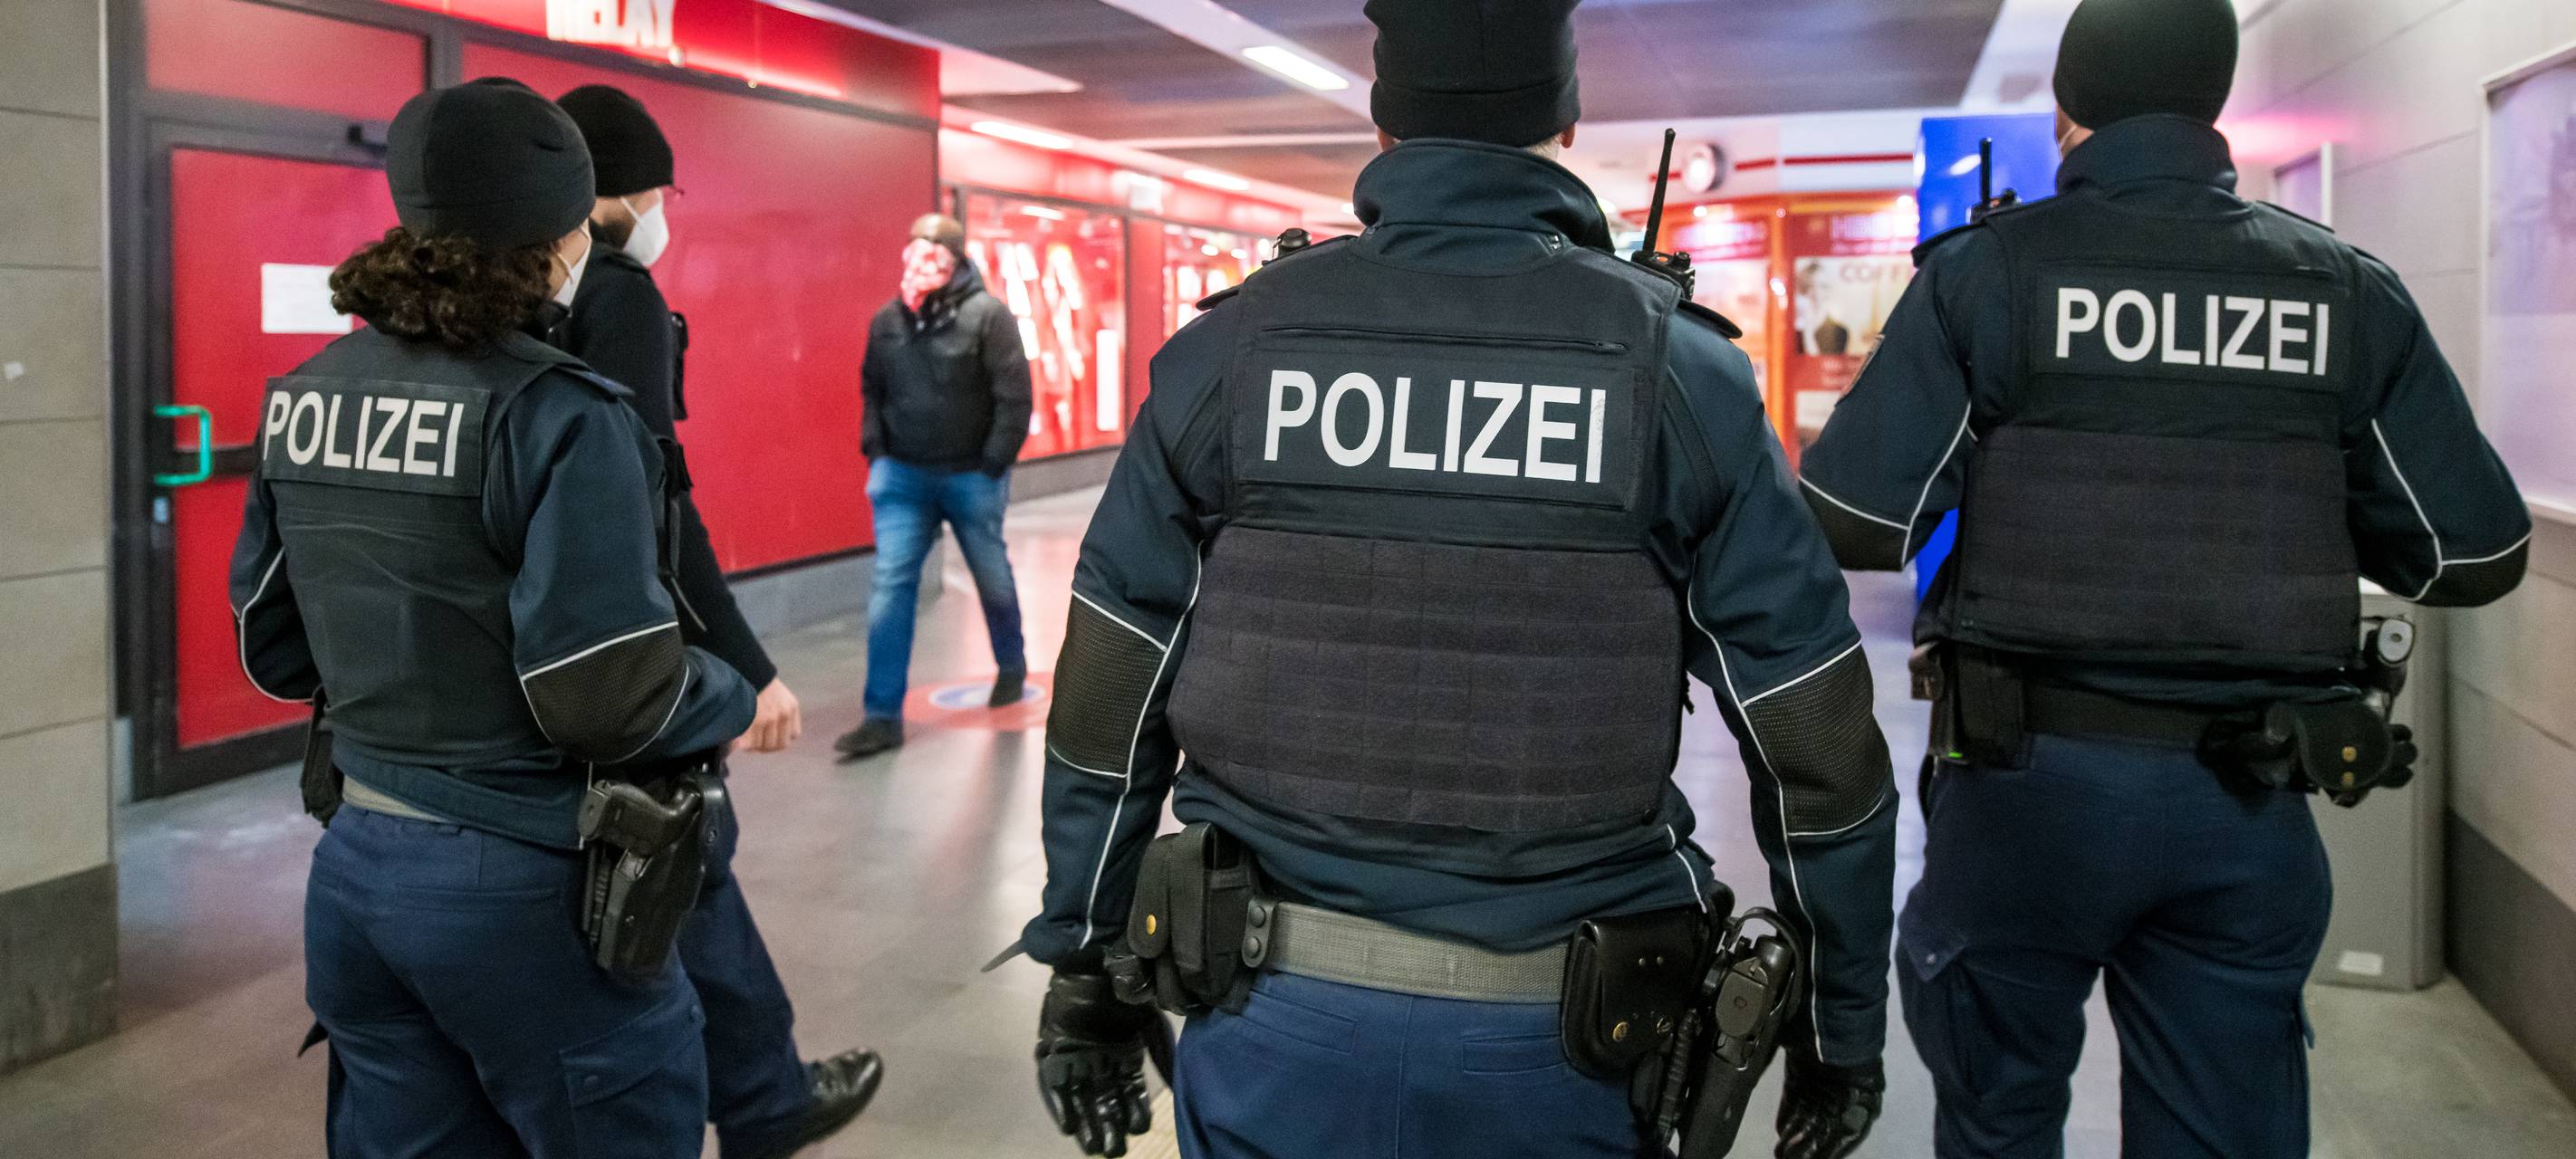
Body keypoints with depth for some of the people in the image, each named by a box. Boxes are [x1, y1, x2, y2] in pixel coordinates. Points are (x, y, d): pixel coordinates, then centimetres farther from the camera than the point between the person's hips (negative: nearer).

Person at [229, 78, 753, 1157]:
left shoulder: (304, 395, 4)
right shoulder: (555, 413, -18)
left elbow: (276, 651, 12)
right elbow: (610, 699, -21)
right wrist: (733, 700, -3)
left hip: (353, 870, 7)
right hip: (524, 888, -7)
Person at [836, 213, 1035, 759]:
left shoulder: (988, 315, -12)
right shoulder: (886, 320, 2)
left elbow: (1014, 398, -13)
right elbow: (871, 391, 15)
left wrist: (992, 468, -14)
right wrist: (875, 453, 5)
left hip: (971, 476, -3)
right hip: (902, 474, 3)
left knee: (992, 577, 16)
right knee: (891, 586, -6)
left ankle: (1011, 667, 43)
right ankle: (883, 715, -4)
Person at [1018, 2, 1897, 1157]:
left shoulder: (1231, 349, -4)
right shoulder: (1679, 371, -7)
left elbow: (1108, 710, 0)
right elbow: (1817, 744, -4)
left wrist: (1085, 974, 11)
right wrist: (1842, 1022, 8)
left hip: (1283, 1023, 1)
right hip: (1561, 1041, 0)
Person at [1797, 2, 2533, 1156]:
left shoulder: (1985, 270, -7)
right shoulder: (2349, 292, 2)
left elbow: (1856, 525, -11)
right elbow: (2474, 554, 5)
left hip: (2032, 775, -2)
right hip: (2248, 803, 3)